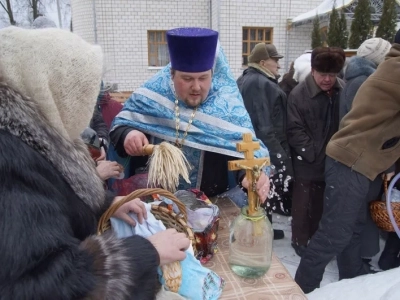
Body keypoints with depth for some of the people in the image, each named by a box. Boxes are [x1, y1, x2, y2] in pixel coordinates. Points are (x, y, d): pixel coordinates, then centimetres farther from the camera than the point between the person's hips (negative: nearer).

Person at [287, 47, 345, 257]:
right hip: (307, 162, -3)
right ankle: (300, 240, 27)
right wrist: (313, 154, -16)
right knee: (303, 204, 9)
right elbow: (295, 130, -12)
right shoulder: (299, 94, -10)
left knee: (323, 203, 17)